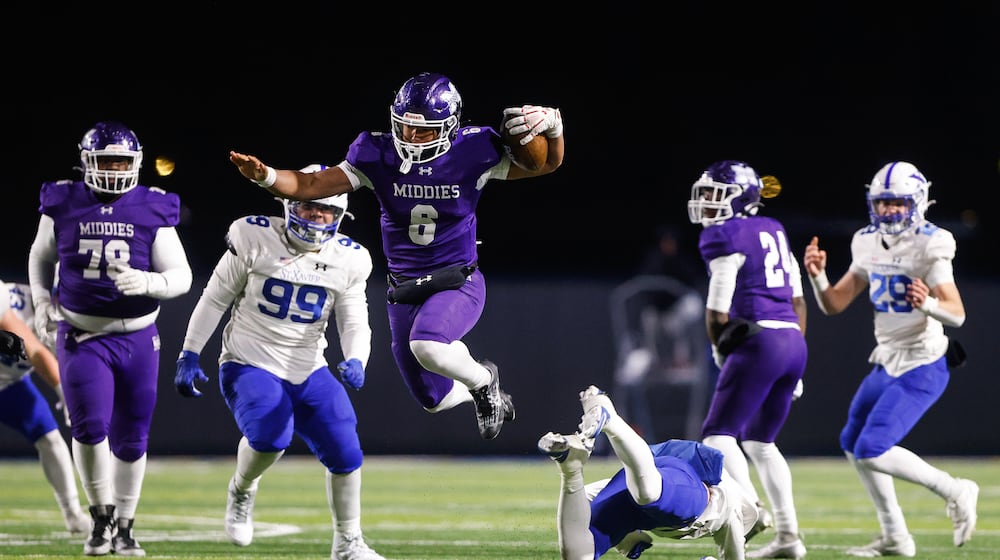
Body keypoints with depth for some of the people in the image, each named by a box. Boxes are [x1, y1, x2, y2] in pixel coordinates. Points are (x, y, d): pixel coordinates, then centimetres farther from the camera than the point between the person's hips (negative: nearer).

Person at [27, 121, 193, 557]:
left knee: (132, 440, 7)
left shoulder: (152, 211, -6)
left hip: (138, 339, 1)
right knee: (90, 426, -17)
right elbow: (41, 257, 16)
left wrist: (146, 283, -24)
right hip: (83, 337, -1)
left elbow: (182, 277, -5)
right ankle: (102, 517, 3)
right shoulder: (64, 206, -3)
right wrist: (42, 300, 2)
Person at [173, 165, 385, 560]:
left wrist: (355, 363, -23)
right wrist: (189, 355, -1)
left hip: (309, 373, 4)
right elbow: (215, 299, -1)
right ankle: (242, 490, 4)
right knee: (271, 435, -30)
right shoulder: (256, 240, -10)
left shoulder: (348, 261, -1)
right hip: (250, 366, -4)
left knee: (344, 452, -7)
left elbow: (355, 325, -1)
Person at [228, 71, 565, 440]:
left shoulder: (471, 154, -14)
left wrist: (552, 129, -24)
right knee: (435, 400, 12)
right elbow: (311, 186, -12)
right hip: (405, 291, 4)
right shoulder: (378, 157, -11)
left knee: (427, 346, -35)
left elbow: (548, 164, -3)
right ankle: (488, 398, 47)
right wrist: (265, 177, -30)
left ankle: (482, 379, -2)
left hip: (458, 284, -3)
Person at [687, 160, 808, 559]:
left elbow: (717, 312, -6)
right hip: (794, 342, 8)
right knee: (759, 441, 17)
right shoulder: (774, 232, 18)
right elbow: (798, 302, 20)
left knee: (718, 433, -3)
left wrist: (721, 352, 11)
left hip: (759, 342, -8)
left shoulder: (726, 238, -7)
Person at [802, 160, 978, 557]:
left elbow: (957, 315, -23)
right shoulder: (869, 245, 4)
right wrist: (817, 275, -12)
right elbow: (834, 305, 7)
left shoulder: (929, 247, -18)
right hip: (887, 363, 9)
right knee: (852, 443, 15)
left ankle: (954, 492, -1)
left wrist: (928, 304, -43)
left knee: (872, 451, -17)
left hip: (921, 368, -9)